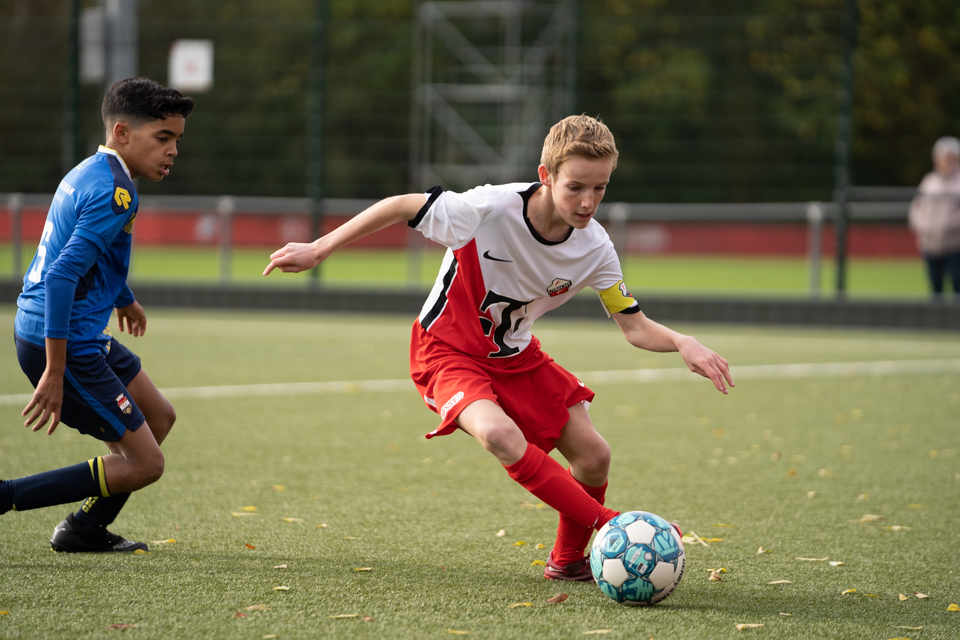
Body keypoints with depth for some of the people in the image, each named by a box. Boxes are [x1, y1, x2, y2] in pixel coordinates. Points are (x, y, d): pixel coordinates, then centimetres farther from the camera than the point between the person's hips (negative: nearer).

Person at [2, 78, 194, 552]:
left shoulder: (90, 174, 12)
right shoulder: (114, 193, -20)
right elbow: (61, 278, -28)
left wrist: (123, 299, 50)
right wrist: (55, 373, -29)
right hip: (61, 342, -10)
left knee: (158, 417, 23)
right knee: (144, 463, -6)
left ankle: (86, 530, 31)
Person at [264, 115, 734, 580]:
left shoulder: (594, 247, -16)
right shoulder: (490, 210, -31)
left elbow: (635, 328, -9)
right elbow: (401, 207, -18)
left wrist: (682, 344, -31)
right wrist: (318, 250, -16)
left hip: (514, 356, 5)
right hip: (447, 350, -5)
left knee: (593, 456, -2)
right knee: (501, 436, -33)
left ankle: (568, 559, 25)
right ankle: (612, 528, -24)